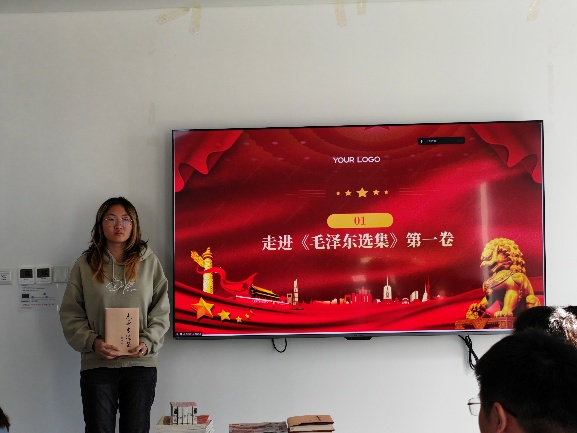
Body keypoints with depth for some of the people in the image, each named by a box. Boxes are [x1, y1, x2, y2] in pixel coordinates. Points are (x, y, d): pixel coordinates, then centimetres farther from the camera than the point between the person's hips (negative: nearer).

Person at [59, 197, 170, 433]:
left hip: (141, 363, 1)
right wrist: (92, 342, -12)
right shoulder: (85, 264, 4)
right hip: (96, 365, 0)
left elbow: (161, 311, 4)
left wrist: (147, 342, -10)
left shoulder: (149, 262, 6)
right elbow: (70, 314, 2)